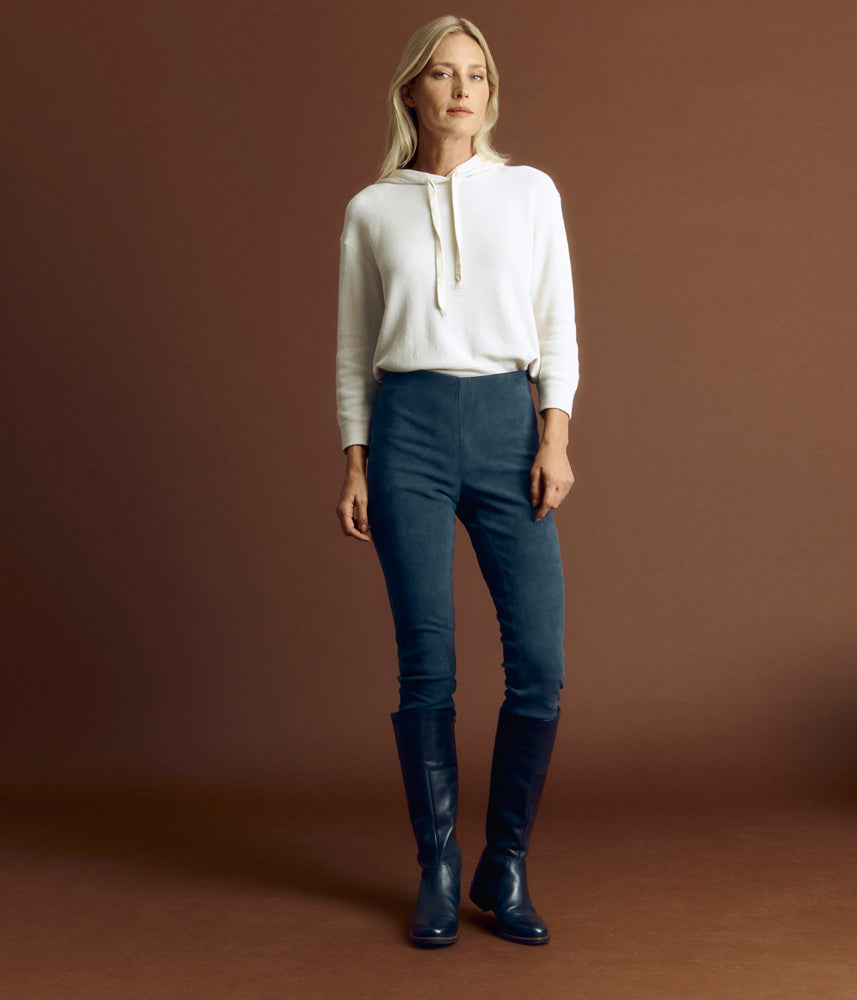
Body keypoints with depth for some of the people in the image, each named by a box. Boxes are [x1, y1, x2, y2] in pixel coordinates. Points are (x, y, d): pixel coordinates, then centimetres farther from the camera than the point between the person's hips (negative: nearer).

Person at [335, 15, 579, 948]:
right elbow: (353, 350, 12)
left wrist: (555, 438, -4)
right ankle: (438, 872, 16)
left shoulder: (530, 191, 11)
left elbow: (557, 327, 7)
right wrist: (354, 467, 5)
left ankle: (505, 867, 13)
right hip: (409, 428, 0)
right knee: (426, 666, 0)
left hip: (508, 423, 1)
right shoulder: (372, 210, 10)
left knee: (539, 661, -6)